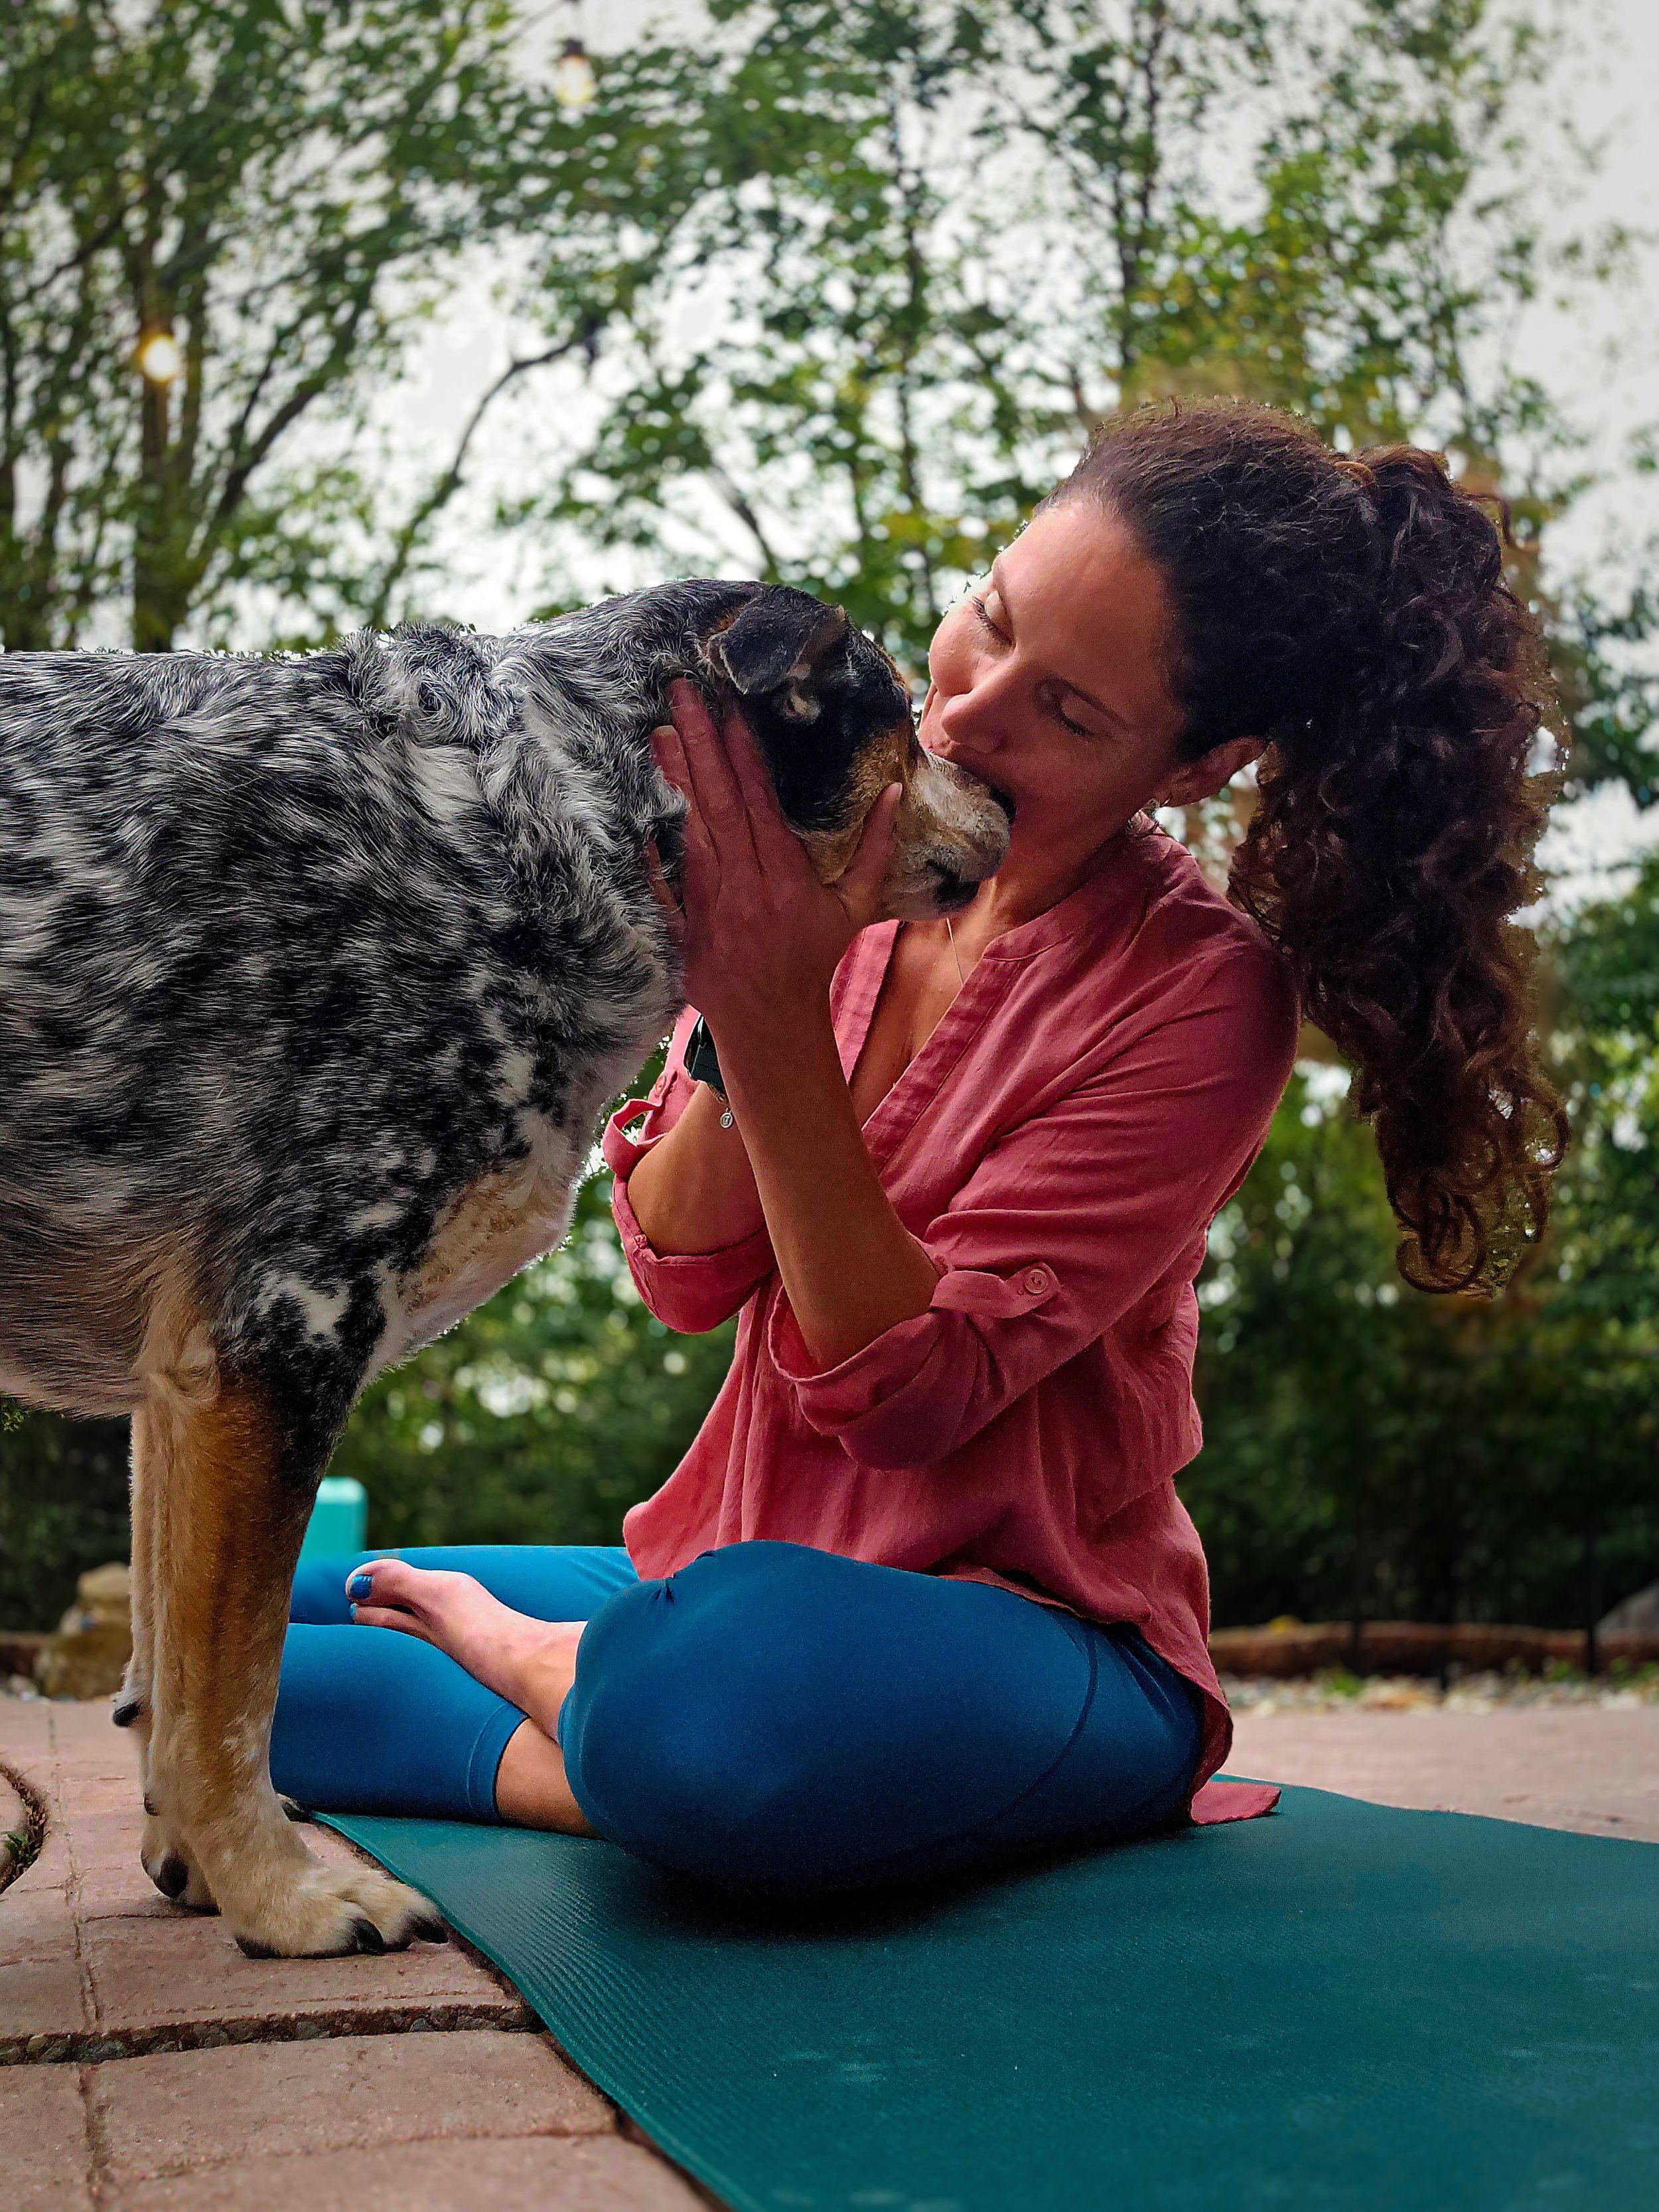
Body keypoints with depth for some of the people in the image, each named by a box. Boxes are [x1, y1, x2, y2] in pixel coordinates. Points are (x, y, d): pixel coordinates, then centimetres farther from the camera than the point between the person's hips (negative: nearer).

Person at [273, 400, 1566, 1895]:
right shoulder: (838, 880, -3)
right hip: (752, 1570, 5)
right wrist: (739, 983, -23)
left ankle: (544, 1667, -8)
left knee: (712, 1686, -36)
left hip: (1024, 1640, -4)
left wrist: (773, 1021, -31)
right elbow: (685, 1277, -7)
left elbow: (905, 1387, -22)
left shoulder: (1198, 993, -18)